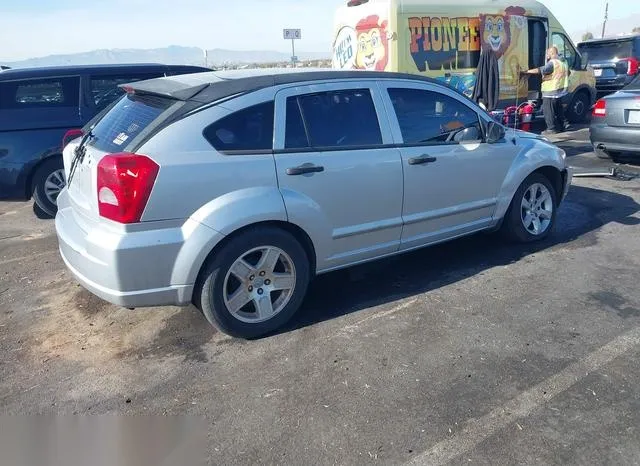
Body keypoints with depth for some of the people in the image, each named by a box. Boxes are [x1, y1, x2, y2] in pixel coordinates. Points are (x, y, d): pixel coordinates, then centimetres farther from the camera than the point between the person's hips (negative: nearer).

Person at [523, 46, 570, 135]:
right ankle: (560, 127, 24)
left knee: (548, 110, -5)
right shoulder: (563, 62, 14)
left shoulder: (552, 63, -17)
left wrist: (527, 71, -27)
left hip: (551, 91, -10)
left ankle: (552, 128, -5)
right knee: (559, 109, 17)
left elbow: (540, 70, -28)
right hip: (561, 90, 10)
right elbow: (568, 73, 28)